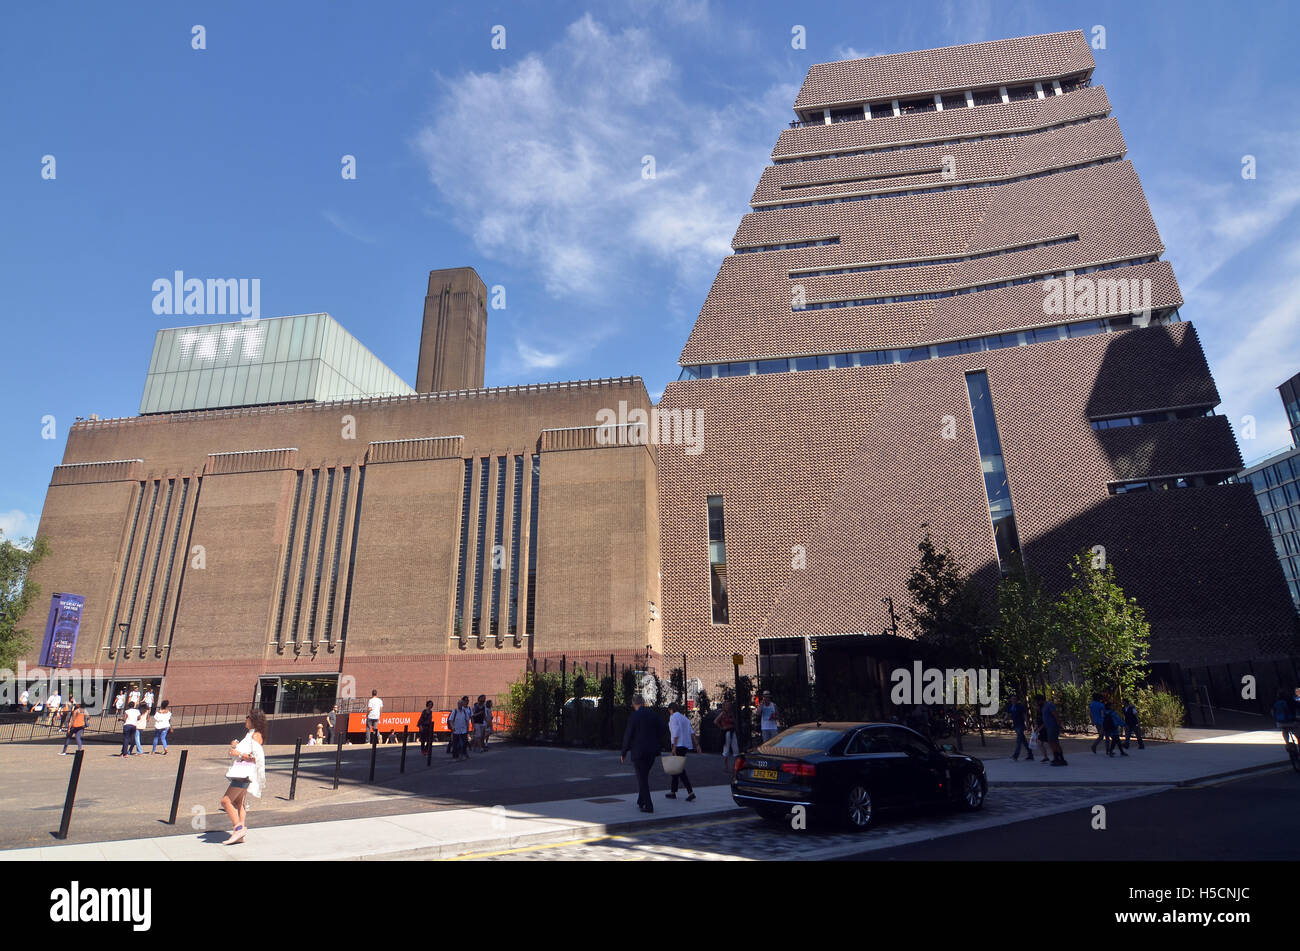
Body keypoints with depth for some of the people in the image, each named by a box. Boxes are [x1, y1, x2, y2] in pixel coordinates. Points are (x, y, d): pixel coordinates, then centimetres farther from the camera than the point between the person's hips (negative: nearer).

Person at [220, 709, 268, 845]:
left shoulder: (256, 735, -12)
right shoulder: (250, 734, 19)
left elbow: (256, 757, -19)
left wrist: (238, 754, -16)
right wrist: (236, 745, 12)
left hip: (245, 773, -10)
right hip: (240, 771, 10)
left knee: (226, 801, -10)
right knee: (238, 803, 11)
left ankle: (238, 828, -8)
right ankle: (240, 834, 12)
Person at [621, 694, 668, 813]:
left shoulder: (633, 717, -13)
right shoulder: (654, 715, 2)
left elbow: (628, 736, -10)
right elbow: (661, 732, 8)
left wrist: (624, 753, 0)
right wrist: (659, 747, 20)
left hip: (638, 751, -5)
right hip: (652, 751, 5)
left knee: (642, 778, 4)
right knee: (644, 775, 21)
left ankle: (648, 806, 3)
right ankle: (641, 800, 29)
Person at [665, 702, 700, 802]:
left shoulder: (673, 717, -7)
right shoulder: (684, 717, 18)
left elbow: (676, 733, -17)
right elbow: (691, 732, 12)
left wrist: (674, 748, -18)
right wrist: (696, 744, 9)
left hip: (678, 745, -9)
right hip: (686, 744, 9)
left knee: (680, 770, -8)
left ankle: (690, 793, -16)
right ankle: (673, 792, 20)